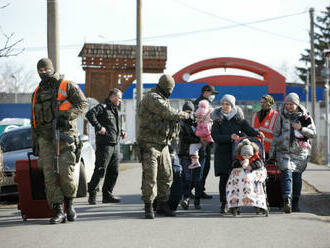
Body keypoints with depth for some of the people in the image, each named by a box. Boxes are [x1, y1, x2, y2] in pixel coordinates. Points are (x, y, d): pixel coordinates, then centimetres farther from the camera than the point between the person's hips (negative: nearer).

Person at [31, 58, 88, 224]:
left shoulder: (67, 86, 6)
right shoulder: (37, 93, 21)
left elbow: (83, 104, -4)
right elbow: (34, 120, 26)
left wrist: (66, 116, -18)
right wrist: (35, 143, 20)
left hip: (65, 135, -4)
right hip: (45, 138, 4)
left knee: (66, 171, -15)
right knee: (50, 174, -7)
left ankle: (69, 204, 8)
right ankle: (58, 212, -7)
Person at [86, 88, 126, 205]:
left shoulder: (116, 110, 21)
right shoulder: (103, 107, -8)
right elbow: (90, 114, -23)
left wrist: (121, 131, 15)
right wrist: (99, 127, -24)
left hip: (115, 145, 9)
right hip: (104, 144, -9)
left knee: (113, 171, 9)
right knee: (100, 170, -8)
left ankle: (107, 195, 17)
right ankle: (92, 195, -1)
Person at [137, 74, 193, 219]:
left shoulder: (162, 99, 18)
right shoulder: (152, 98, -13)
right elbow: (169, 113, -18)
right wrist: (186, 116, -7)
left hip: (163, 145, 9)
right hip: (149, 144, -9)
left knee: (166, 176, 10)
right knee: (150, 176, -9)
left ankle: (162, 204, 20)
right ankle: (148, 207, -4)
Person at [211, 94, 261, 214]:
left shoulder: (239, 119, 10)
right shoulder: (217, 120, 6)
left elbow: (249, 130, 3)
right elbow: (215, 136, -5)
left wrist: (257, 134, -19)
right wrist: (230, 137, -17)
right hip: (222, 153, 0)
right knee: (224, 178, -4)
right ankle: (223, 204, 3)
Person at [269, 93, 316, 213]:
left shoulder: (305, 117, 5)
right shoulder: (282, 117, 7)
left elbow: (313, 133, 3)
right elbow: (276, 134, 12)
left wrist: (300, 128, -13)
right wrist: (272, 152, 10)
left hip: (300, 152, 1)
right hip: (284, 150, -1)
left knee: (297, 176, 4)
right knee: (286, 174, -16)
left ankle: (295, 203, 16)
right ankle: (287, 201, -28)